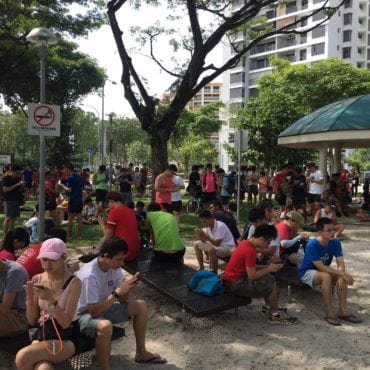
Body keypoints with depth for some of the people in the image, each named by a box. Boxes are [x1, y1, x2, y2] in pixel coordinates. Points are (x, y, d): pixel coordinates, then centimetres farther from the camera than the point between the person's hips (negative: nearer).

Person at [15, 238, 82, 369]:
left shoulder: (73, 282, -11)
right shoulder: (37, 280, 2)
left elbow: (65, 323, -14)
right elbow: (32, 321, 5)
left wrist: (52, 301, -29)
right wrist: (29, 299, -14)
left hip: (66, 337, -3)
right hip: (42, 333, 3)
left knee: (22, 357, -28)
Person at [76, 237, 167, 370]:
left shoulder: (115, 267, -8)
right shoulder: (89, 275, -31)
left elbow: (122, 300, -1)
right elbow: (94, 311, -32)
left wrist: (128, 288, -22)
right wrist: (117, 292, -36)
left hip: (104, 308, 8)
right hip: (86, 314, -8)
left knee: (141, 306, 0)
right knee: (105, 326, -40)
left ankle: (141, 353, 13)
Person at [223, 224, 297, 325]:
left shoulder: (246, 243, 4)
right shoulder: (250, 251, -24)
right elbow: (252, 276, -22)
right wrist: (269, 268, -11)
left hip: (233, 278, 9)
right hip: (235, 284, -9)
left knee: (267, 276, 17)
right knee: (271, 284, -3)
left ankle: (269, 306, 27)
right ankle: (275, 315, 12)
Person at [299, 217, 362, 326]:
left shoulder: (335, 242, -11)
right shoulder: (312, 245, -27)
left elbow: (341, 263, -16)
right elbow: (320, 267, -31)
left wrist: (341, 277, -35)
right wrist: (341, 273, -36)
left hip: (324, 271, 6)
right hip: (308, 272, -6)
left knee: (343, 277, -22)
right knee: (326, 276, -35)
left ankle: (343, 311, -17)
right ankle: (329, 312, -27)